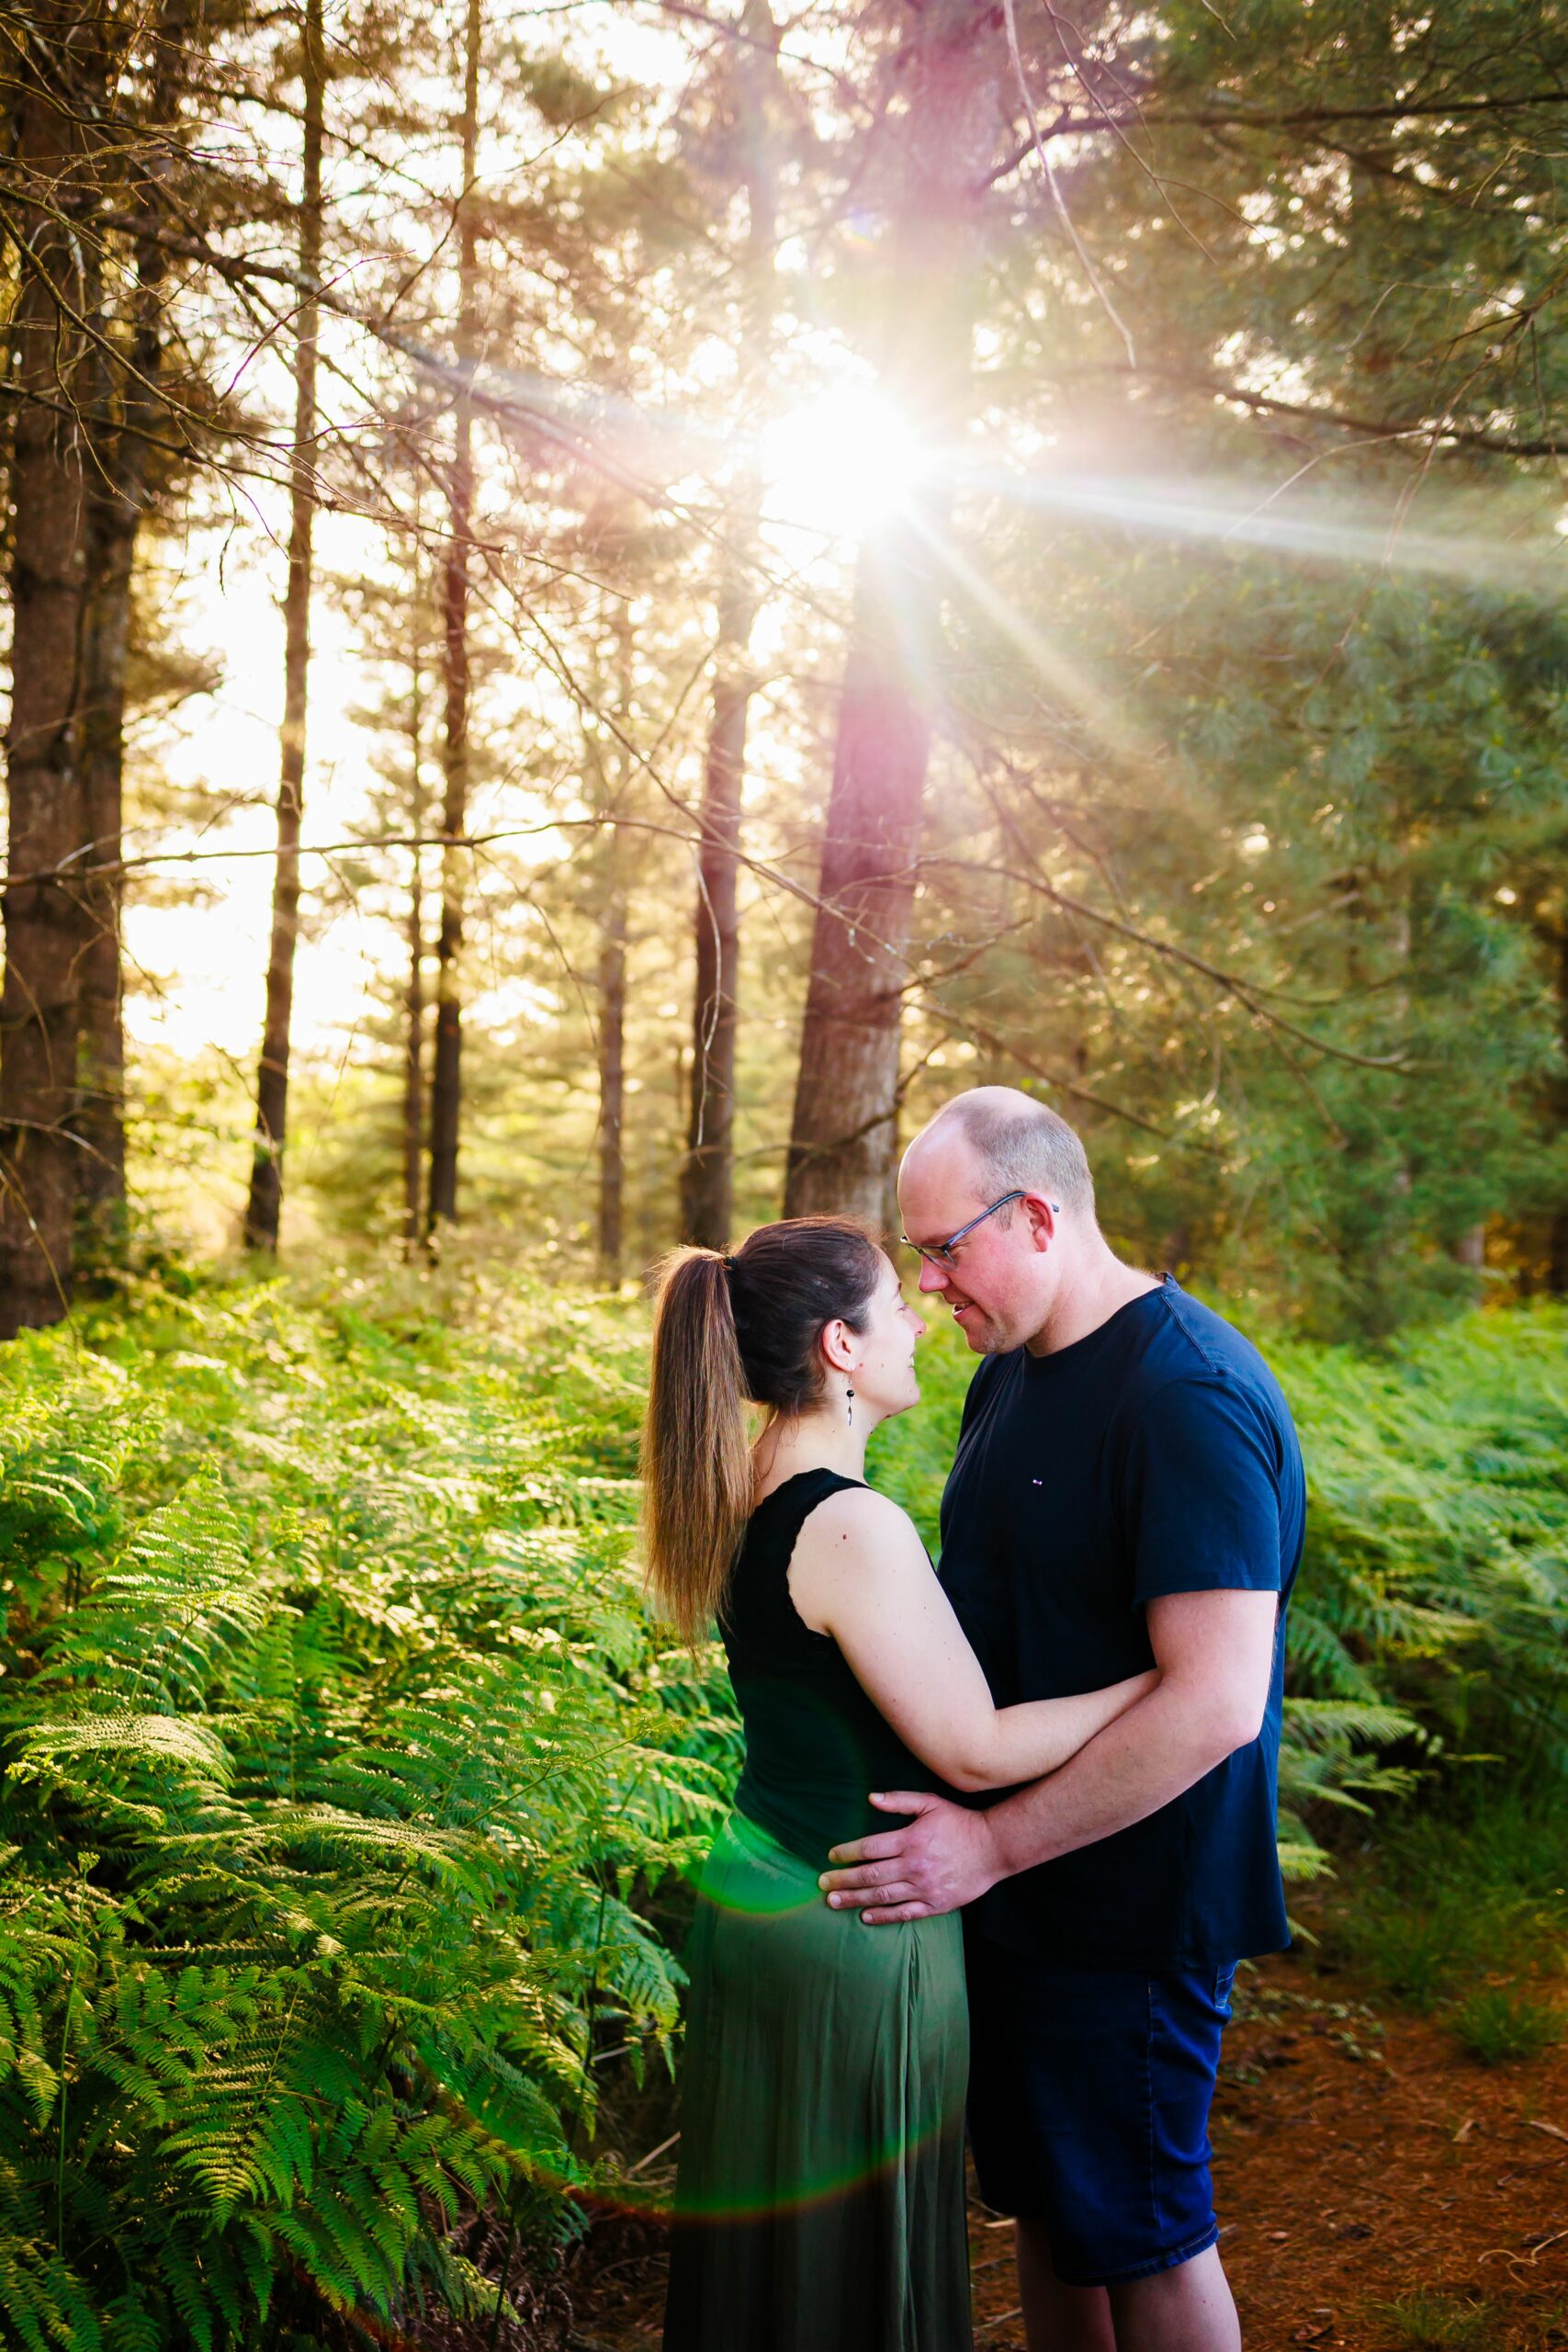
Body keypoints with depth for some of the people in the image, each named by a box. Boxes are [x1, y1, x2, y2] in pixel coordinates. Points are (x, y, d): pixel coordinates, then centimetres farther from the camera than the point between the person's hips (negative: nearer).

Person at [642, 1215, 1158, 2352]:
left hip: (756, 1895, 9)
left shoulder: (750, 1491, 2)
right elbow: (977, 1749, -20)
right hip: (853, 1931, -8)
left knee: (770, 2229, 23)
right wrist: (1162, 1677, -12)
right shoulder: (854, 1526, -26)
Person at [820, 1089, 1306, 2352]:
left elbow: (1214, 1703, -28)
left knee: (1135, 2230, 8)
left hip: (1126, 1903, -8)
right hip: (1012, 1880, 9)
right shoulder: (1012, 1372, 6)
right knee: (1042, 2197, 21)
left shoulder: (1190, 1401, -24)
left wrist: (994, 1843, -24)